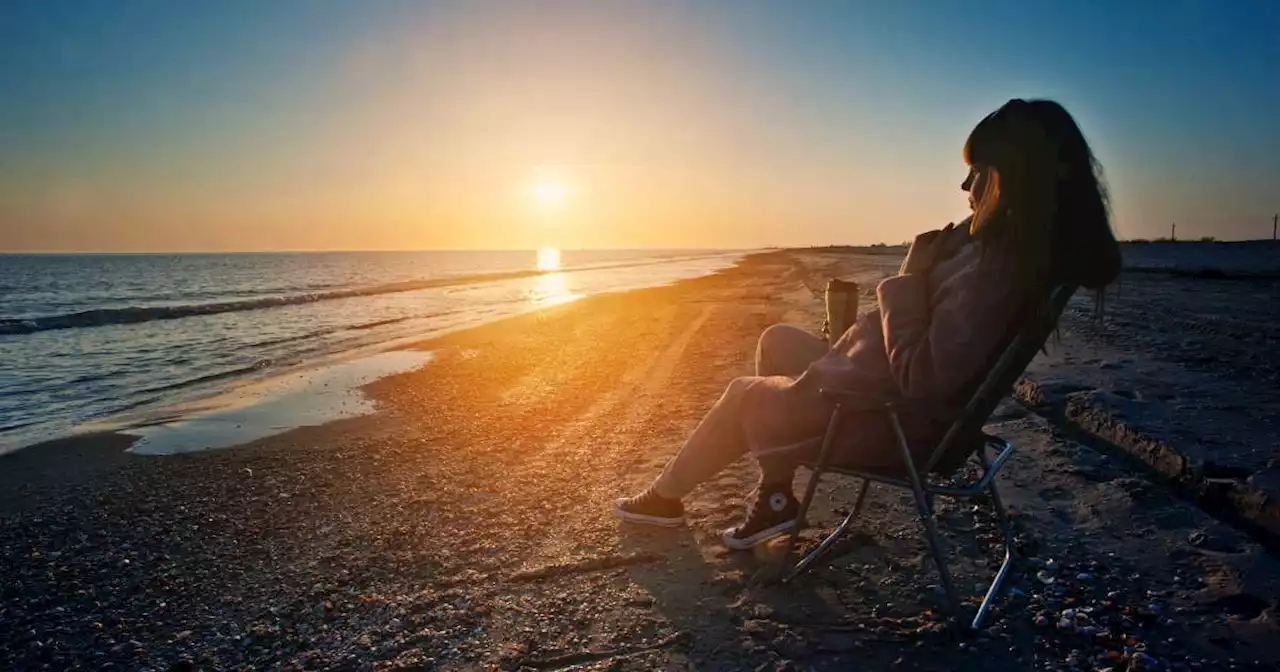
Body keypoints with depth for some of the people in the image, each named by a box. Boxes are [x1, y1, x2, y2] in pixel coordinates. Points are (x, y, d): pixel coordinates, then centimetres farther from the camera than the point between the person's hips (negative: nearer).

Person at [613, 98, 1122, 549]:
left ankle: (666, 495, 33)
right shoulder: (1023, 248, 0)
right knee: (777, 340, 18)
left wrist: (910, 277, -22)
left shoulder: (998, 268, -31)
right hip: (897, 395, 10)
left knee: (745, 395, 9)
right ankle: (773, 493, 17)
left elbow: (920, 376, -30)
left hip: (891, 421, -10)